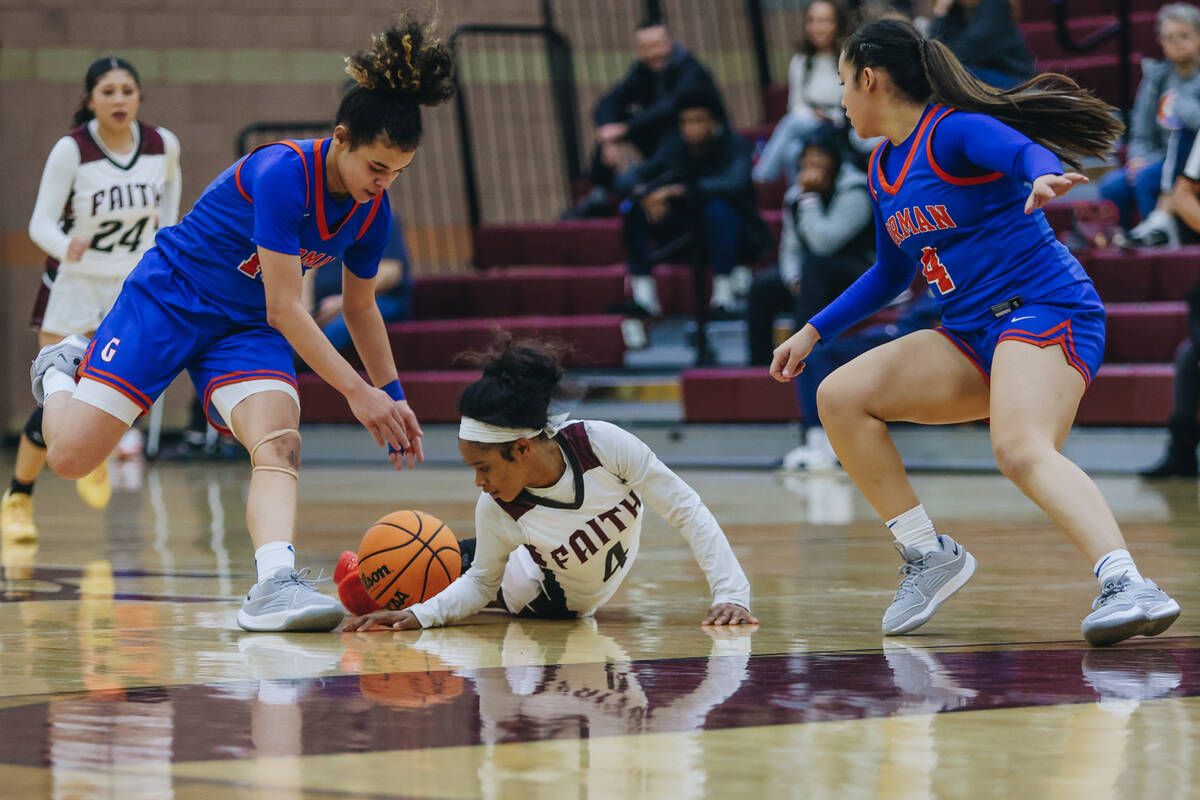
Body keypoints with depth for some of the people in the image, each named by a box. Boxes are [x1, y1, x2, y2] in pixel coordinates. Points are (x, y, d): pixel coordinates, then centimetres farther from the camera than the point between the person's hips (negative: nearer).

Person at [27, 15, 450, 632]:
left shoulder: (373, 211, -5)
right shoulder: (282, 173, -28)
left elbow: (361, 308, 14)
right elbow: (285, 309, -26)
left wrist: (394, 396, 11)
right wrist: (356, 391, -26)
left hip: (244, 329, 5)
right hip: (169, 300, -5)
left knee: (279, 444, -25)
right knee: (71, 457, -6)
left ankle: (275, 583, -43)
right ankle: (63, 370, 26)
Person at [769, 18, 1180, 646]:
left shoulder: (954, 130, -9)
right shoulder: (883, 169, 17)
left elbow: (1034, 153, -30)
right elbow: (892, 273, 32)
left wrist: (1043, 177, -54)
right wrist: (814, 331, 31)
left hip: (1044, 308, -9)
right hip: (971, 337, 9)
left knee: (1021, 450, -33)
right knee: (839, 397, -2)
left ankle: (1128, 587, -49)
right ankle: (929, 555, 2)